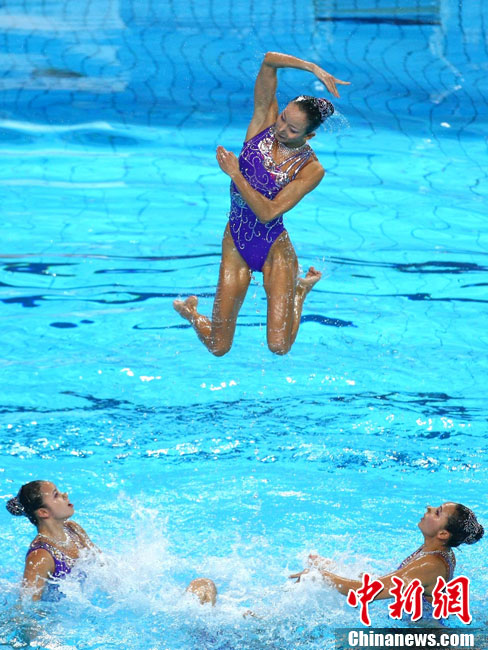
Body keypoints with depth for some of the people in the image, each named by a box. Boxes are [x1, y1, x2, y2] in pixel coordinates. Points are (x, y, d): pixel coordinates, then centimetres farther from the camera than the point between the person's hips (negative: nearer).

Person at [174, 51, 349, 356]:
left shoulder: (311, 169, -16)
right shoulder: (264, 120, -7)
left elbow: (267, 212, -24)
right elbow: (269, 61, -16)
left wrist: (235, 173, -21)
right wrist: (313, 68, -25)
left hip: (275, 250, -2)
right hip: (236, 245, 2)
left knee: (279, 346, -10)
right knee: (219, 348, 3)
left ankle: (302, 289, 22)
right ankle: (190, 310, 42)